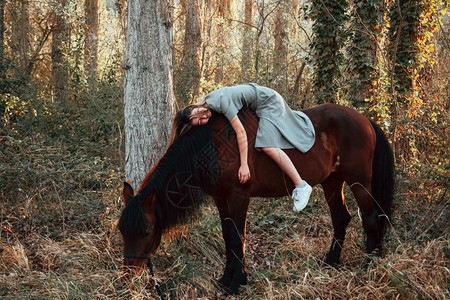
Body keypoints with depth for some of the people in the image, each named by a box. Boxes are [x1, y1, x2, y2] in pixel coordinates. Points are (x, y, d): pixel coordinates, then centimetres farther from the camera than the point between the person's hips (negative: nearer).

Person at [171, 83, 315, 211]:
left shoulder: (220, 101, -36)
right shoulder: (205, 101, -12)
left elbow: (241, 131, -36)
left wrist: (244, 165, -37)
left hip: (269, 101, -9)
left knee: (268, 146, -24)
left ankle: (301, 186, -20)